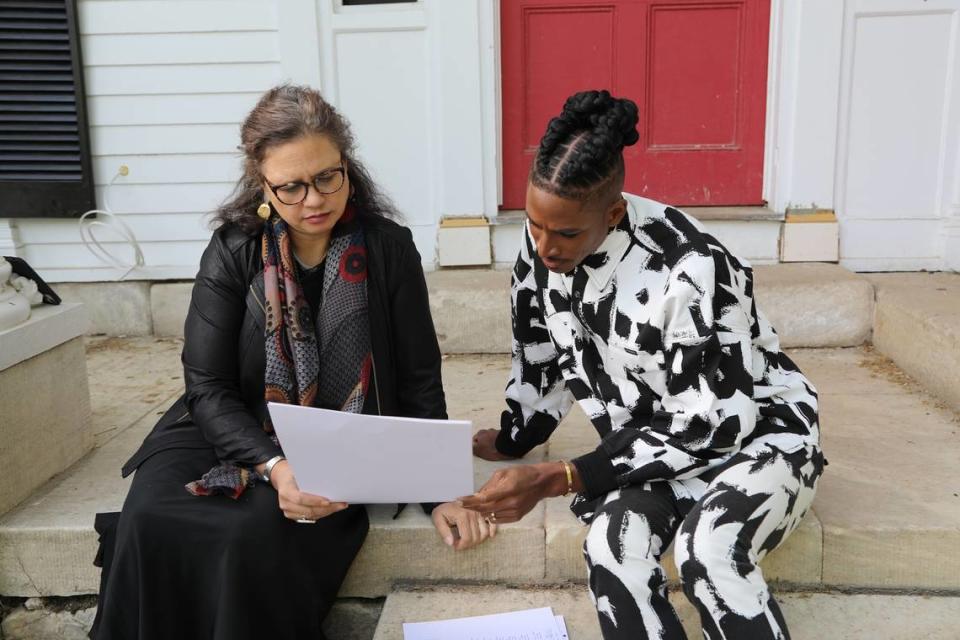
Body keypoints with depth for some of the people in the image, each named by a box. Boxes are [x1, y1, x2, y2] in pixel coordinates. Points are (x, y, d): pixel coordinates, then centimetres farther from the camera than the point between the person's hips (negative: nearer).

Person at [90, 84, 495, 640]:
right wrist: (274, 466, -25)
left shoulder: (389, 250, -5)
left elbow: (420, 383, -1)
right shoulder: (233, 252, -4)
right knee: (150, 524, -25)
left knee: (260, 535, -30)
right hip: (236, 435, 2)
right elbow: (209, 388, -9)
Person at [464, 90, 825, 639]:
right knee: (610, 547, -29)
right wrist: (514, 439, 17)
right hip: (651, 444, 4)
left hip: (756, 431, -4)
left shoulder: (692, 270, -28)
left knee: (707, 548, -36)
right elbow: (541, 356, 9)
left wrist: (554, 480, -27)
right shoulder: (543, 244, -9)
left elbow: (704, 428, -25)